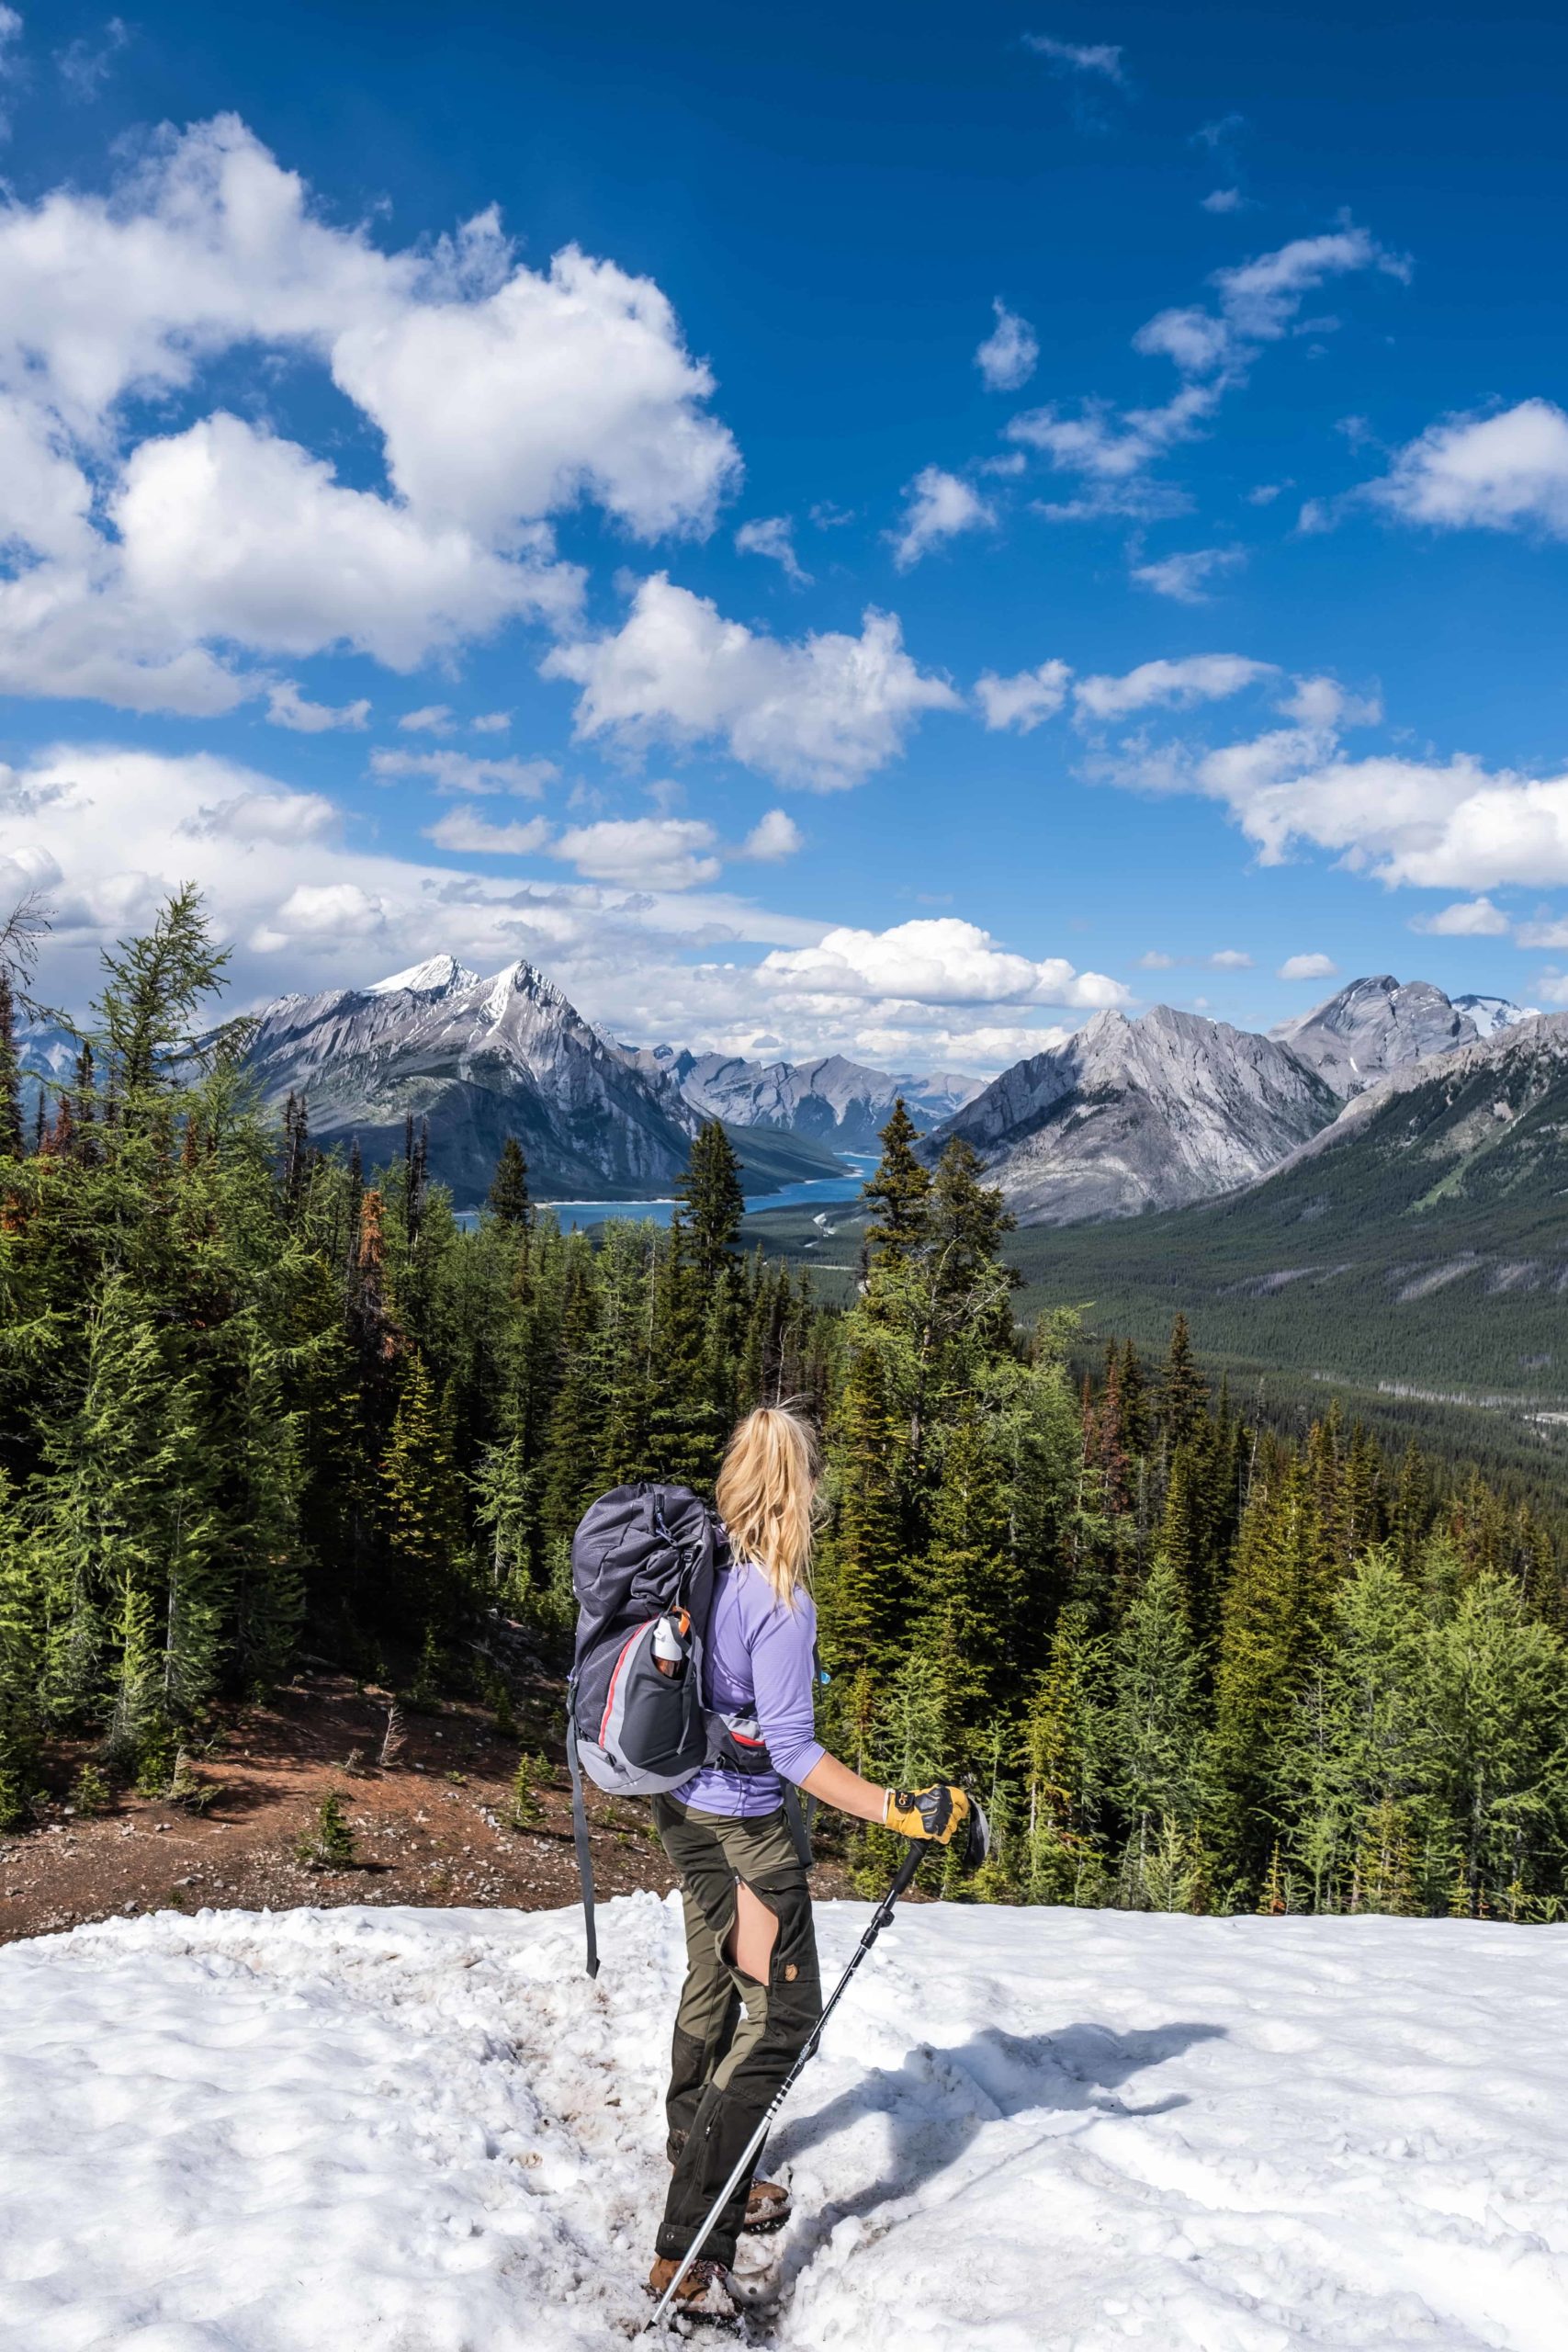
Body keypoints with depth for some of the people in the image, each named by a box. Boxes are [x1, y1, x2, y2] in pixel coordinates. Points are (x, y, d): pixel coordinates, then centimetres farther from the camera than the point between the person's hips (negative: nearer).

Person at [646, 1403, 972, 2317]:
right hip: (746, 1825, -8)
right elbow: (789, 1747, -27)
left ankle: (705, 2176, 44)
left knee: (716, 1988, 24)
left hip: (684, 1805, 8)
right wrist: (901, 1809, -28)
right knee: (780, 2015, 2)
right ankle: (689, 2253, 5)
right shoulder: (782, 1603, -26)